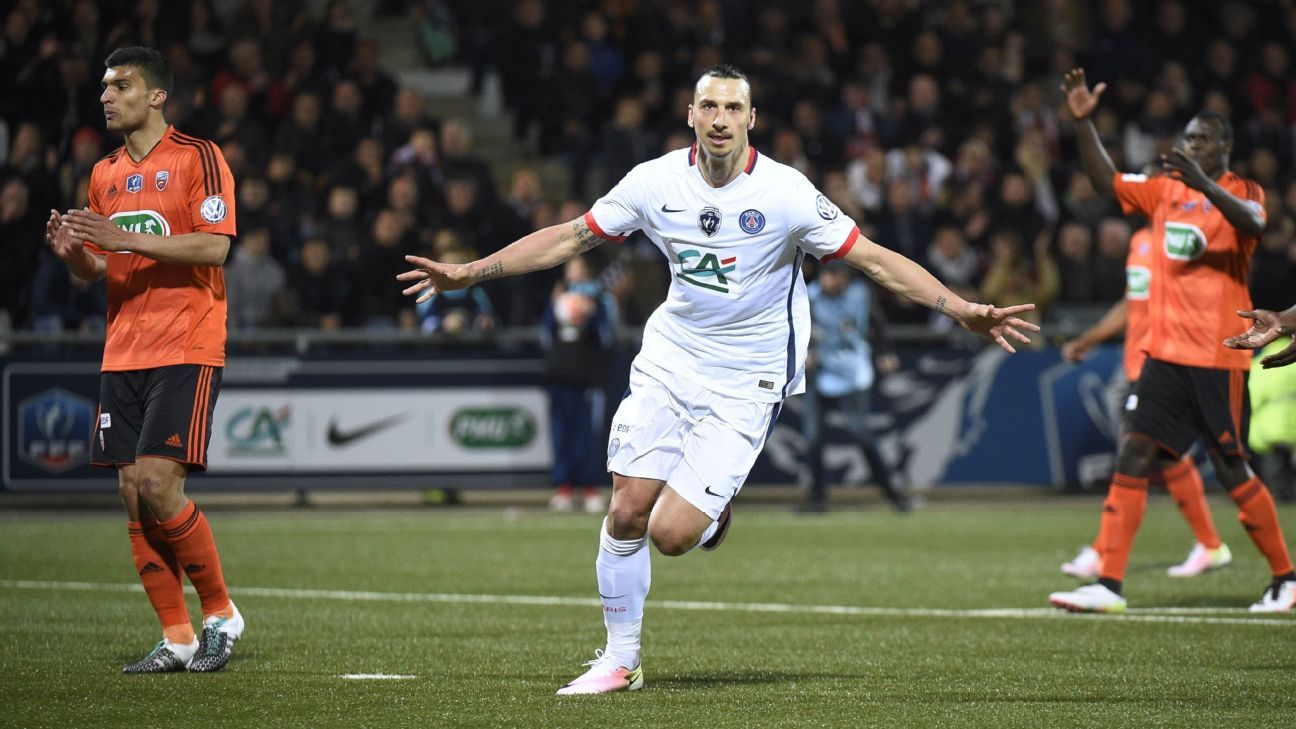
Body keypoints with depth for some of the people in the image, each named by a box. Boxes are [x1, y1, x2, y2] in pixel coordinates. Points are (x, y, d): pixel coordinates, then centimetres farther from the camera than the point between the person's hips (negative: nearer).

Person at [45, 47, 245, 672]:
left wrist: (127, 238, -21)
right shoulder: (104, 174, 16)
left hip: (185, 350, -7)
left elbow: (213, 246, -15)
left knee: (159, 486, -16)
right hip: (123, 355, 7)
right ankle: (177, 640, 7)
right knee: (132, 495, 1)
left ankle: (220, 614, 2)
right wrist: (73, 253, -1)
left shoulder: (198, 157, -4)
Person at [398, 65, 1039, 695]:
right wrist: (468, 273, 4)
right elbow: (570, 237, 6)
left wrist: (963, 310, -20)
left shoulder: (786, 193, -14)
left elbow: (876, 260, -11)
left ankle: (713, 514, 24)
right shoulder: (657, 180, -4)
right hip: (668, 359, 3)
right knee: (626, 514, -5)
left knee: (671, 535, -14)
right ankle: (619, 662, 14)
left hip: (745, 381, -3)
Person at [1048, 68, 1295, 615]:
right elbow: (1107, 181, 12)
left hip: (1218, 357, -5)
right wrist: (1083, 122, 0)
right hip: (1166, 352, 5)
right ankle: (1108, 584, -8)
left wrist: (1204, 183, -39)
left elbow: (1252, 223, -23)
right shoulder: (1165, 189, 14)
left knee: (1232, 469, -1)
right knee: (1133, 456, -5)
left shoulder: (1243, 193, -2)